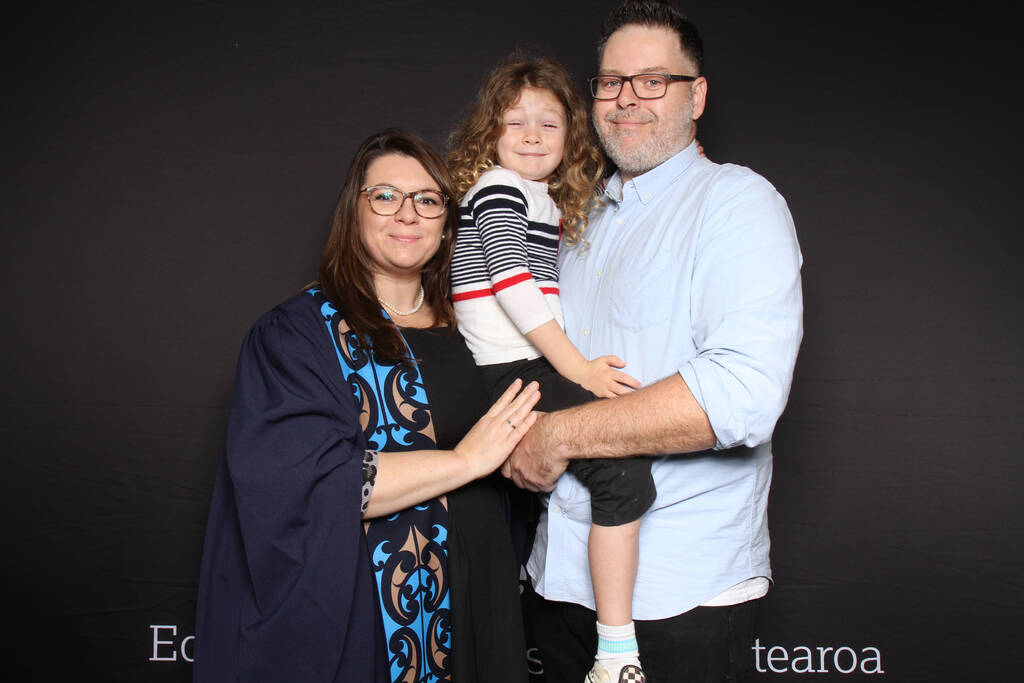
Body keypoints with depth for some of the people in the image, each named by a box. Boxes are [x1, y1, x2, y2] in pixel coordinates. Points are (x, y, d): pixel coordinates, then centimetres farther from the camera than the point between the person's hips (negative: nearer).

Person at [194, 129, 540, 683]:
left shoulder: (461, 334, 7)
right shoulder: (296, 332, -9)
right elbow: (294, 481, -23)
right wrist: (464, 459, -20)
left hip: (470, 610, 6)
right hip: (350, 615, -5)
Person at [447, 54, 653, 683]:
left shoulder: (544, 198, 23)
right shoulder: (497, 188, -5)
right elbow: (514, 287, -16)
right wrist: (579, 368, -17)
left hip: (538, 367, 10)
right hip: (517, 371, -10)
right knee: (624, 471, -19)